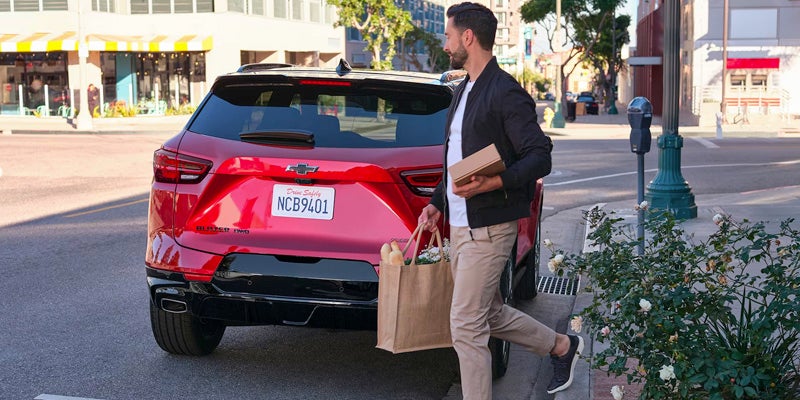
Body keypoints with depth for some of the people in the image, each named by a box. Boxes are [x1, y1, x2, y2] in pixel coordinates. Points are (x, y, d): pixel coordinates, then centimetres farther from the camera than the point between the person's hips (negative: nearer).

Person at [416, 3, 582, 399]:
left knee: (465, 325, -6)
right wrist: (437, 202, 15)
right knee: (490, 314, 19)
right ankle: (561, 346, 37)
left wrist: (490, 184, -29)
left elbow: (539, 158, -18)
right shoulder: (462, 92, 15)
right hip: (460, 225, 9)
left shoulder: (505, 93, -14)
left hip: (488, 228, -9)